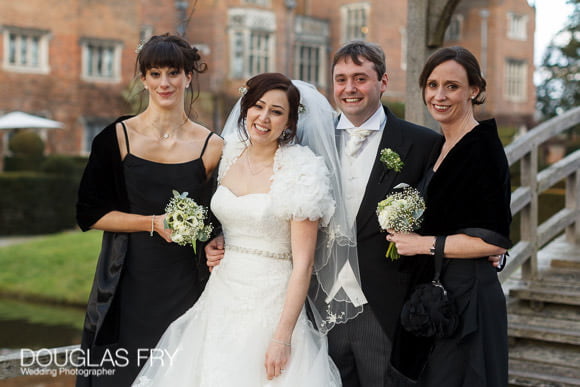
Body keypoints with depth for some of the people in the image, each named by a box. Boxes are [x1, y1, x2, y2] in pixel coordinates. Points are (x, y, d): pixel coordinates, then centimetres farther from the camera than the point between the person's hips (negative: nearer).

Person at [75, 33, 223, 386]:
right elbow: (90, 214, -4)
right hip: (127, 286, -1)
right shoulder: (117, 137, -2)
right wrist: (154, 222, -13)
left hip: (184, 288, 1)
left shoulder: (211, 146, 1)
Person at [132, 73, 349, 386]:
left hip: (271, 307, -5)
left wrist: (282, 337, -18)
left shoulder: (300, 172, -12)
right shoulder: (230, 157, 4)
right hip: (220, 301, 5)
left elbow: (303, 263, -14)